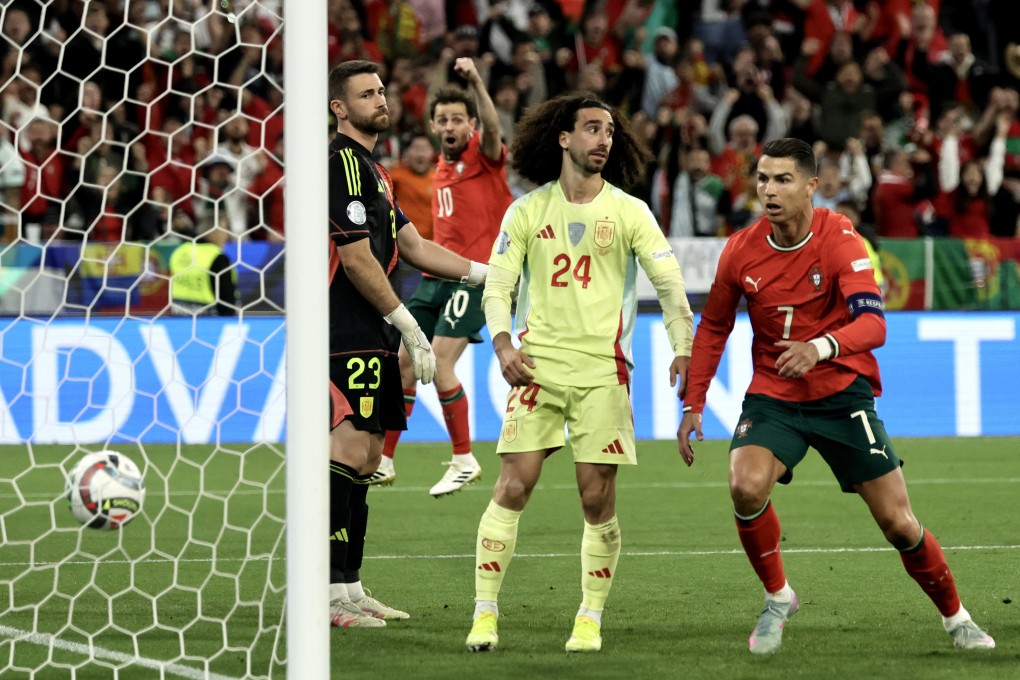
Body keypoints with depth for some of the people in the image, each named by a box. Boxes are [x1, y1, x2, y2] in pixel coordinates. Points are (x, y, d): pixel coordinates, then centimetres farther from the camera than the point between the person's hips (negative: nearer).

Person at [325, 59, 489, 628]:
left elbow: (414, 247, 22)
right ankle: (326, 593, -15)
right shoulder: (343, 162, -12)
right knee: (350, 452, -14)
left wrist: (487, 272, 16)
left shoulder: (370, 168, 20)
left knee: (366, 458, 10)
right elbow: (357, 260, -17)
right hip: (350, 338, -11)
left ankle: (348, 588, 13)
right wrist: (407, 324, -14)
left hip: (371, 339, 11)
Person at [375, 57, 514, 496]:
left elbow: (492, 126, -29)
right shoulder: (442, 168, 16)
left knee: (439, 363, -16)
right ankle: (383, 461, 15)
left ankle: (464, 461, -2)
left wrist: (475, 80, -44)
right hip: (435, 277, 8)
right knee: (405, 362, 5)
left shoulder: (483, 156, -6)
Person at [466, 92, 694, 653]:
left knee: (598, 497, -3)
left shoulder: (629, 212, 5)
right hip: (537, 366, 0)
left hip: (603, 370, 0)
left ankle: (590, 618, 9)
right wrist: (503, 344, -10)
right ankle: (485, 613, -2)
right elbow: (497, 285, 7)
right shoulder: (527, 212, 6)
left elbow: (669, 282, 3)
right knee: (513, 487, -8)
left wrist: (684, 349, -10)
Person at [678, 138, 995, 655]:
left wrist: (820, 348, -46)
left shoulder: (839, 239, -15)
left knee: (897, 522, -3)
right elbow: (713, 328, 10)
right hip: (772, 395, 2)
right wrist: (693, 404, 5)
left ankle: (955, 617, 21)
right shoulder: (741, 250, -5)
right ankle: (777, 600, -2)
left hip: (843, 393, -2)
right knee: (746, 487, -26)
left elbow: (872, 324, -27)